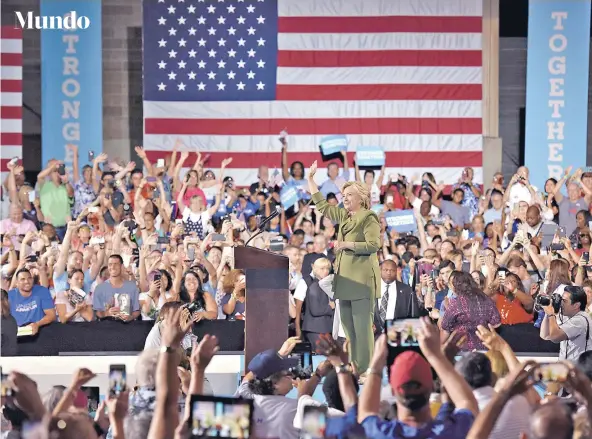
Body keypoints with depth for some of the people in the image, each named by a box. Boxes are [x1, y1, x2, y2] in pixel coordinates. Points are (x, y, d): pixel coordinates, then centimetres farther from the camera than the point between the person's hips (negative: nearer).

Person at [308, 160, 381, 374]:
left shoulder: (368, 217, -7)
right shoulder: (343, 216, 16)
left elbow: (373, 245, -16)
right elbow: (322, 205, 26)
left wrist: (347, 244, -15)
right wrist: (311, 179, 24)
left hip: (362, 278, -9)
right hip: (345, 278, 9)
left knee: (362, 327, -9)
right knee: (348, 327, 10)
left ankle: (364, 370, -9)